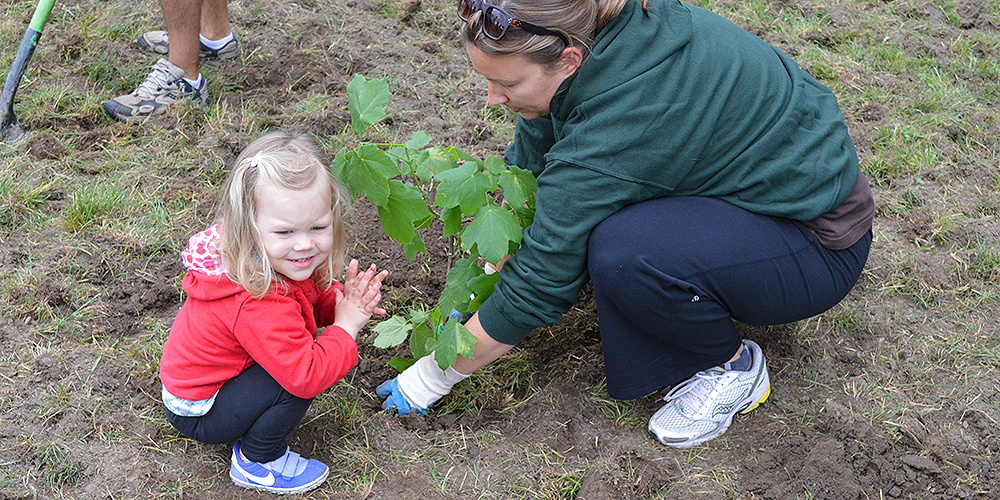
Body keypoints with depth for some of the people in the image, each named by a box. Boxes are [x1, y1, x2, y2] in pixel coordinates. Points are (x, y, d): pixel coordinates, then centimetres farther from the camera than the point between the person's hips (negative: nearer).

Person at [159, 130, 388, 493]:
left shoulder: (282, 261, -10)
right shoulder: (259, 306, -37)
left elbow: (312, 305, 8)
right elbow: (307, 375, -36)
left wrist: (342, 299, -14)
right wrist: (347, 324, -25)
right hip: (198, 415, -9)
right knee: (299, 376, -24)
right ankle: (258, 463, -1)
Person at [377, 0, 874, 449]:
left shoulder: (609, 137, -33)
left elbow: (537, 285, -24)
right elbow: (527, 160, 3)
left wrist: (432, 377, -11)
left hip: (823, 245, -8)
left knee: (623, 255, -32)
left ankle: (735, 366, -4)